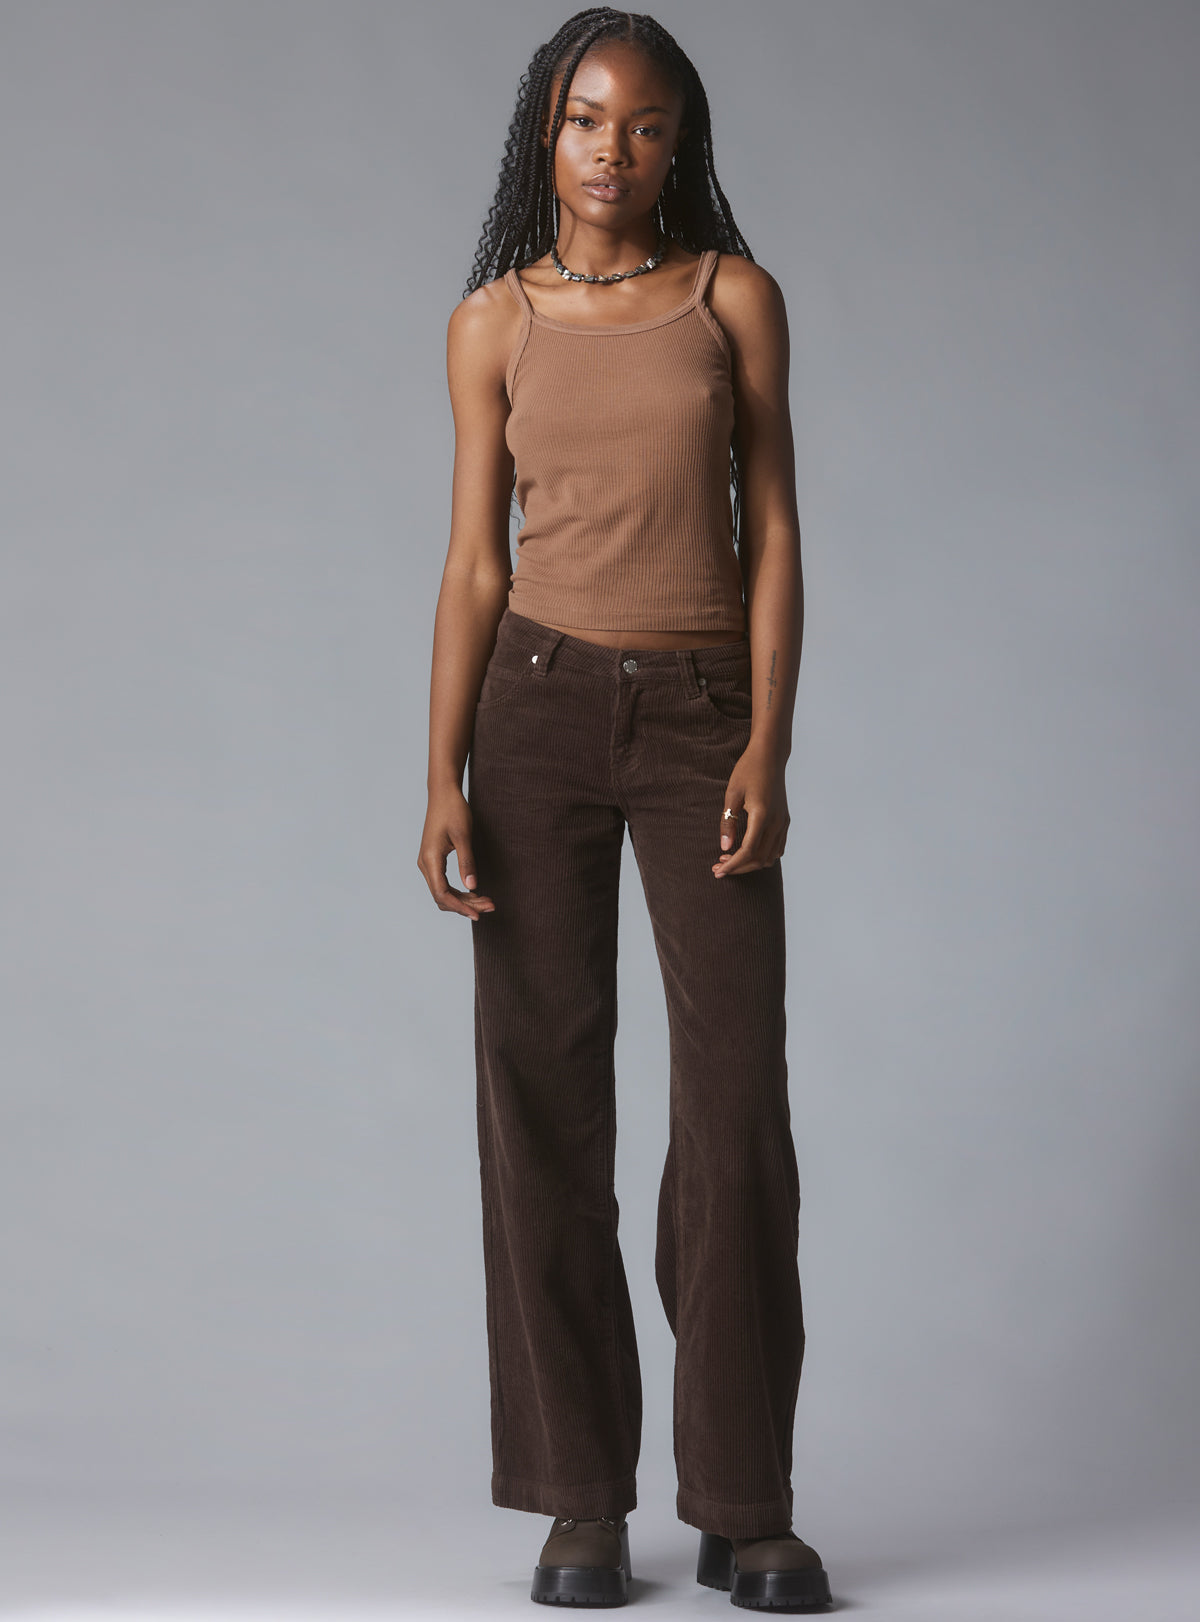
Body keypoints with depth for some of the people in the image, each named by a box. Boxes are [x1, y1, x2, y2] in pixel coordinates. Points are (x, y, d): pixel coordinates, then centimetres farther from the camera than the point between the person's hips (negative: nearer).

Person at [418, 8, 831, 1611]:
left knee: (739, 1102, -7)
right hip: (541, 708, 1)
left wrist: (768, 750, -11)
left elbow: (772, 532, 0)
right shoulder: (492, 322, 5)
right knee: (546, 1102, -2)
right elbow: (474, 563, 4)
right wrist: (444, 785, -6)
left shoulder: (736, 295, 3)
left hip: (704, 716, -1)